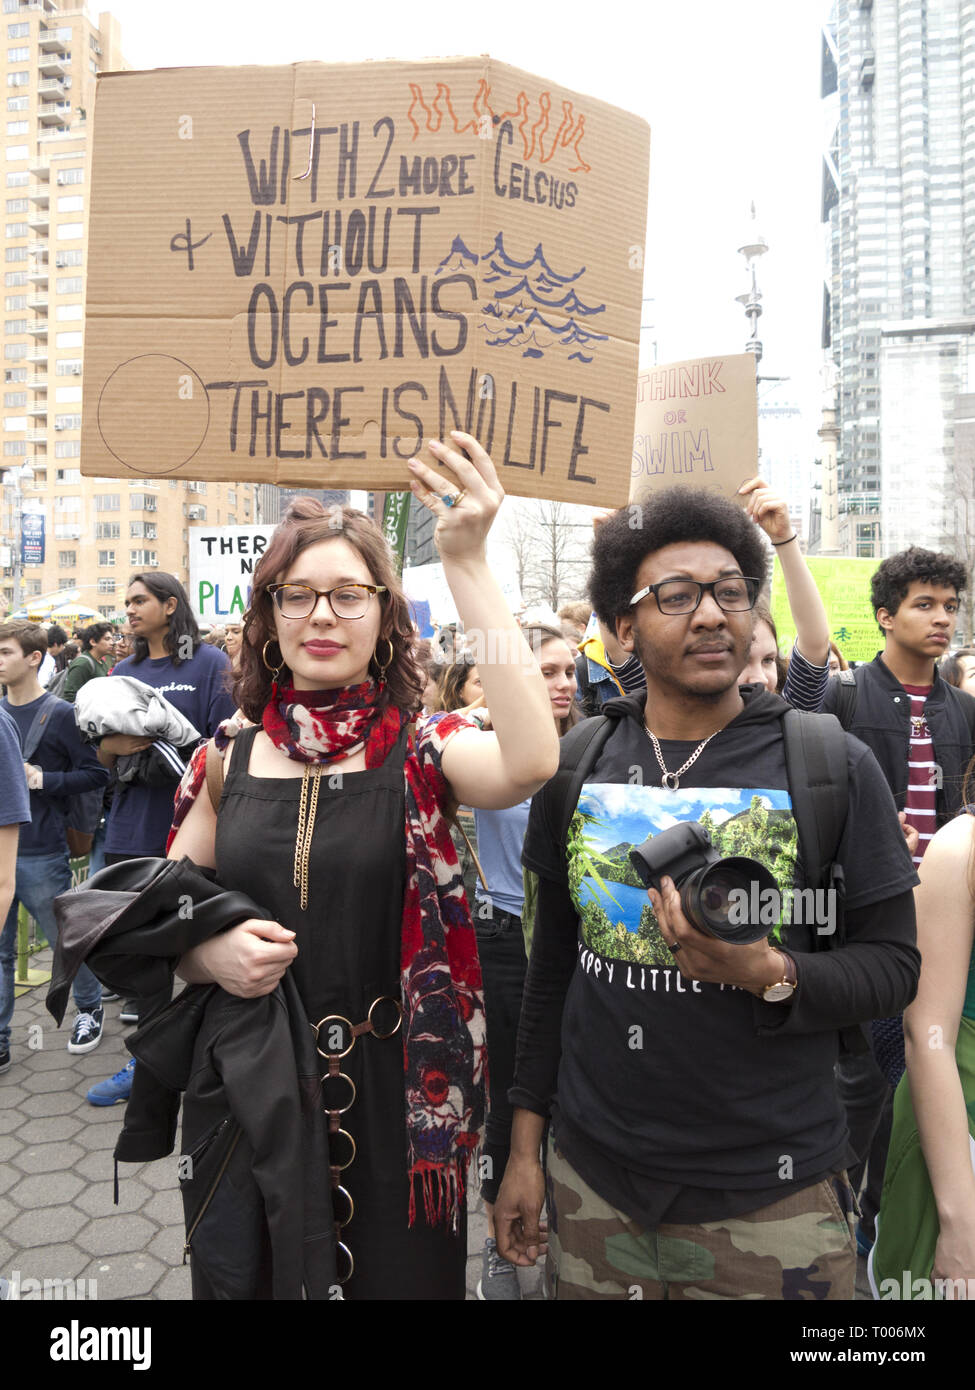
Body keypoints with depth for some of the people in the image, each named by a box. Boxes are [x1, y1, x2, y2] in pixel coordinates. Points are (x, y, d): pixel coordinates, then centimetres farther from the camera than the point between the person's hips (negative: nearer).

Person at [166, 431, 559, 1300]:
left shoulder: (421, 751, -9)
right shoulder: (230, 759, -1)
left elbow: (530, 762, -31)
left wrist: (467, 565, -32)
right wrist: (210, 952, -15)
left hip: (395, 1095, -2)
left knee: (404, 1274, 17)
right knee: (248, 1277, 21)